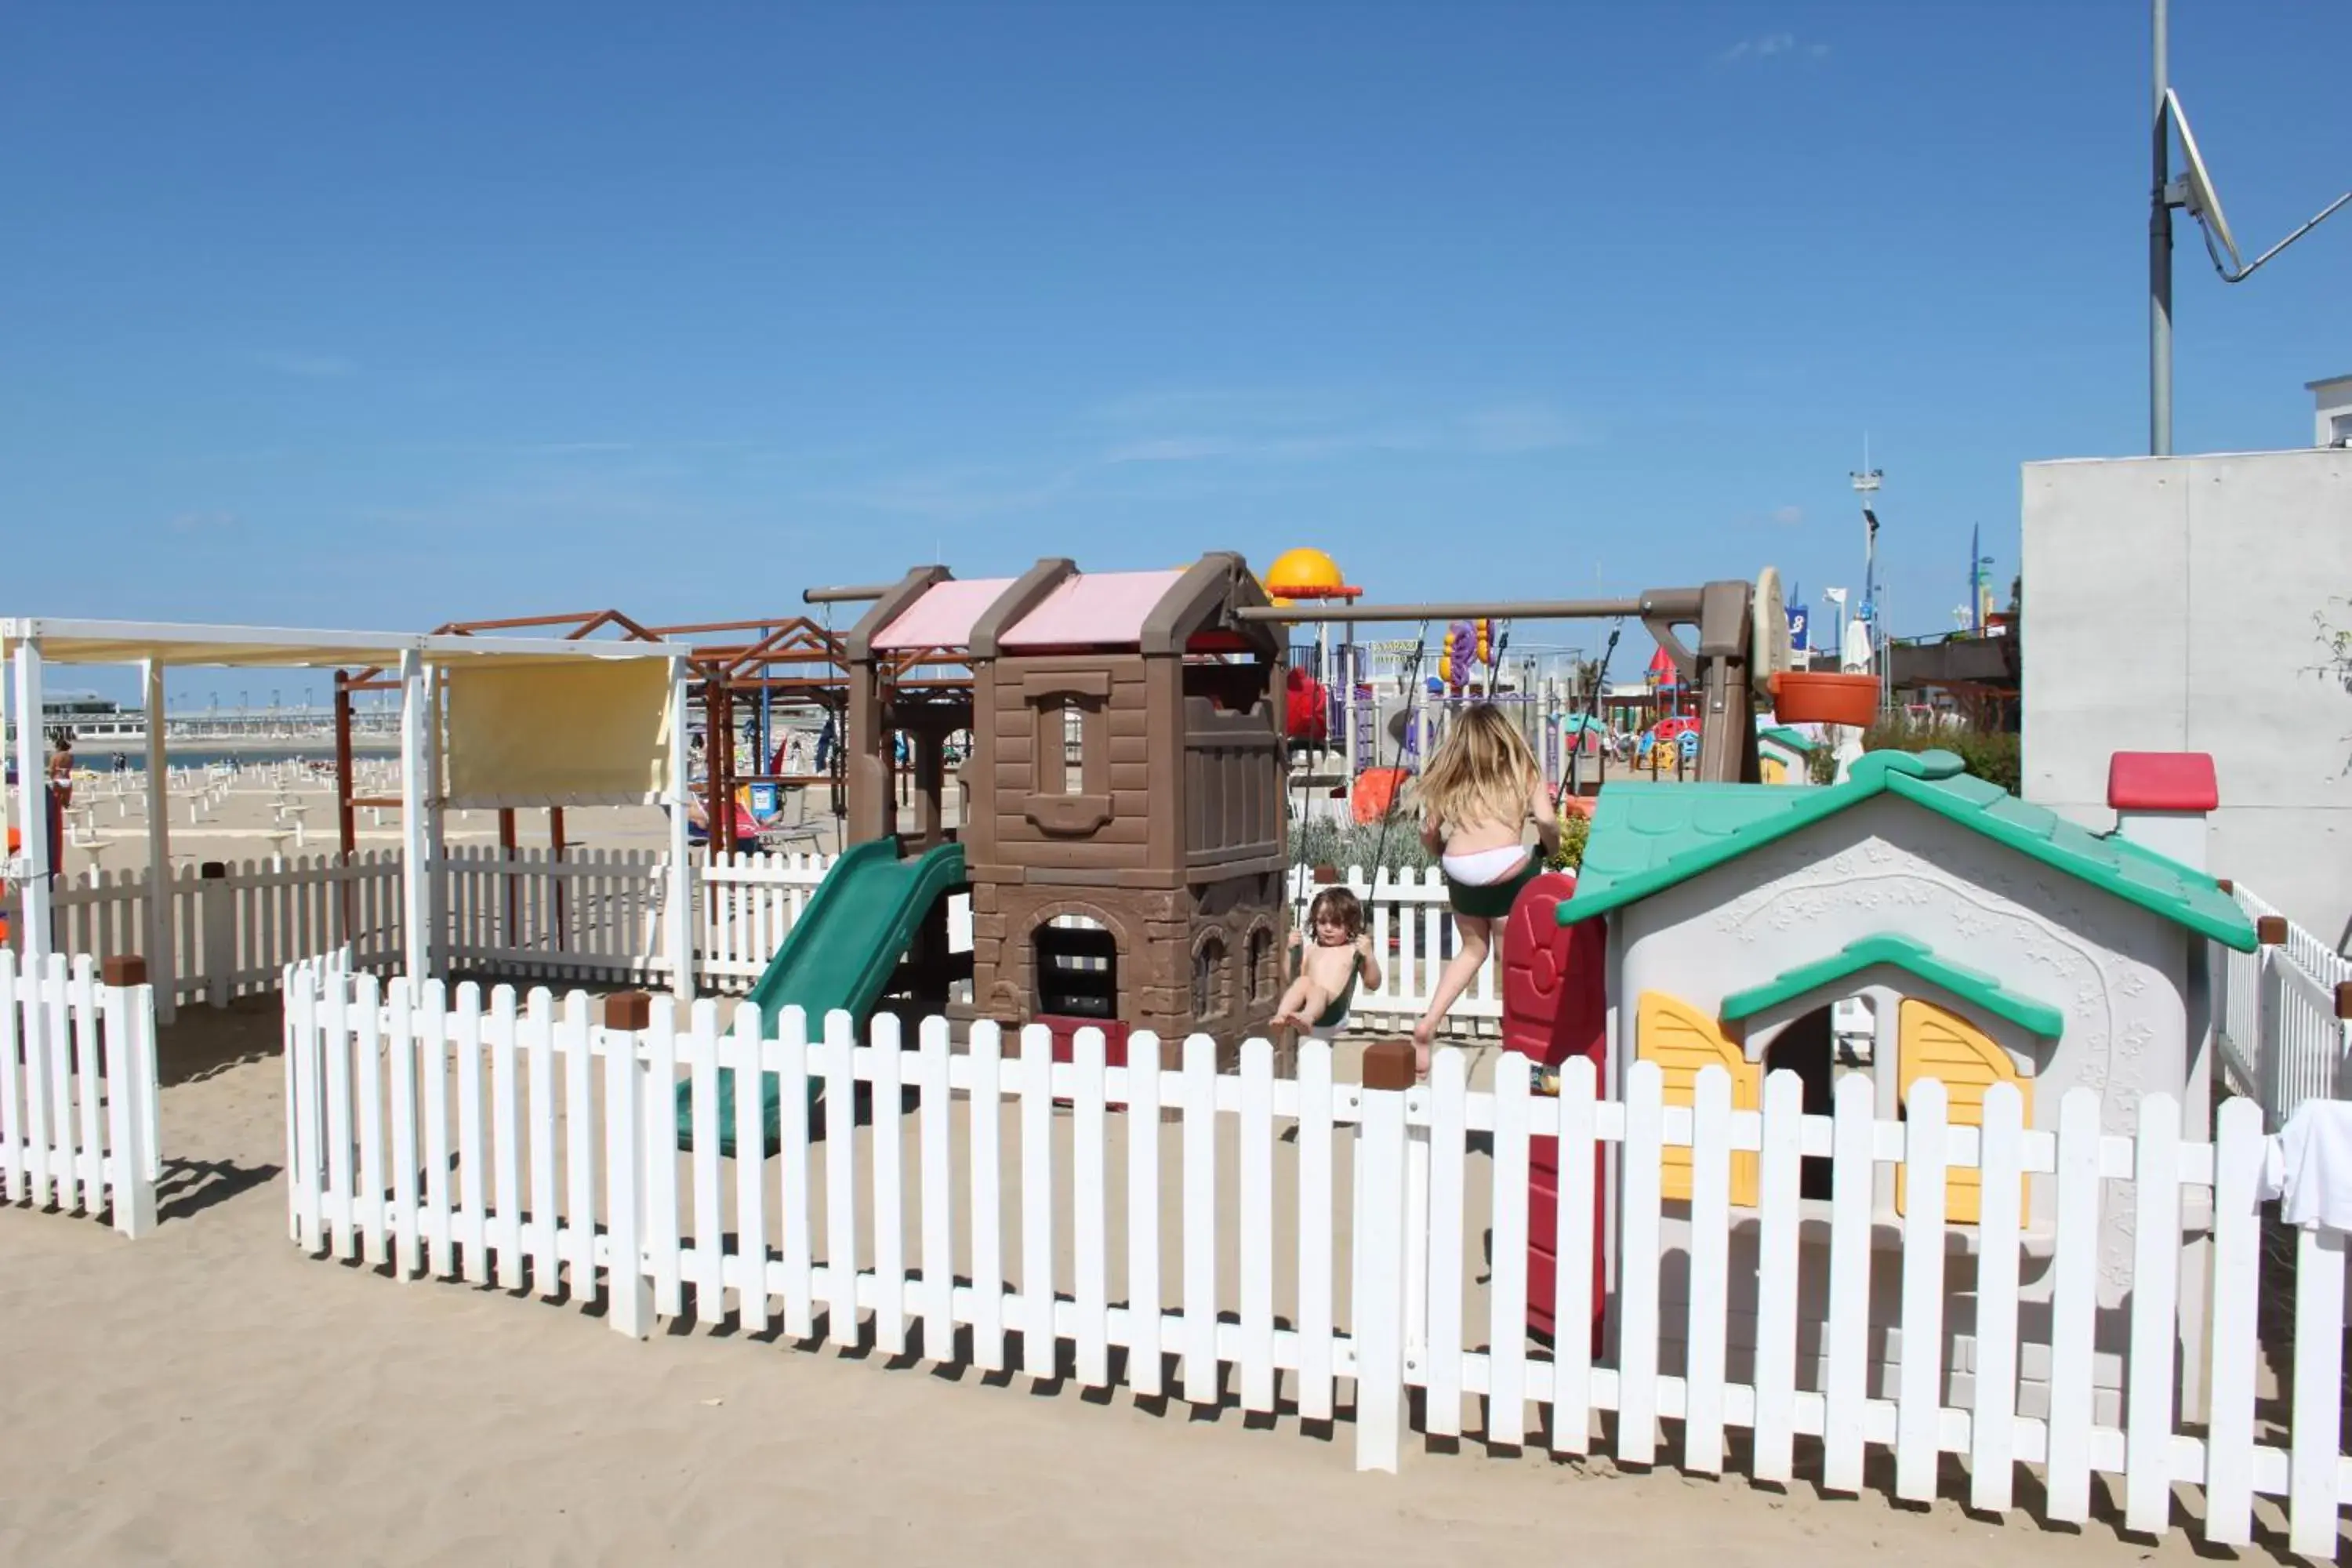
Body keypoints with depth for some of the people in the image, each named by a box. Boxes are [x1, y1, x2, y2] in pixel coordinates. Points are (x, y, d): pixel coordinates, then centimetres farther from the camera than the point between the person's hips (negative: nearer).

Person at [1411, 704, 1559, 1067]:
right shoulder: (1522, 773, 11)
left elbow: (1429, 831, 12)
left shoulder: (1450, 777, 17)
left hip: (1459, 872, 4)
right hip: (1505, 870, -3)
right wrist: (1552, 850, 18)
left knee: (1472, 948, 25)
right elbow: (1546, 822, -2)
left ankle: (1428, 1023, 15)